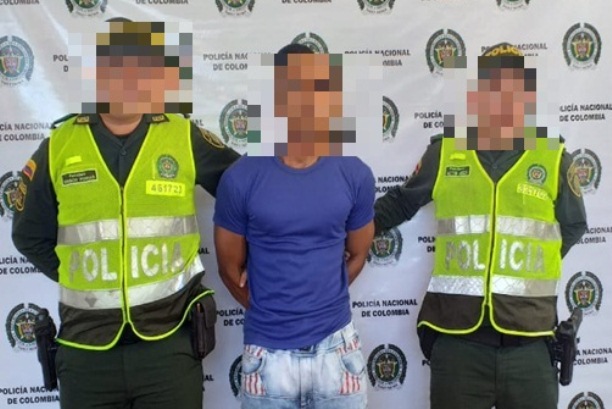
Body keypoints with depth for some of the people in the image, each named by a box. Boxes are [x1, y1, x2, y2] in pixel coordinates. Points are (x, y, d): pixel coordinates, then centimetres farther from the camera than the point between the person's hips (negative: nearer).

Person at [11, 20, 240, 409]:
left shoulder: (184, 138, -2)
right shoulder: (59, 146, 1)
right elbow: (31, 235, 11)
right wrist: (78, 279, 5)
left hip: (169, 339, -1)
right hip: (86, 345, 2)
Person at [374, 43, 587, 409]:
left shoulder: (553, 159, 3)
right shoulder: (444, 152, 3)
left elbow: (573, 226, 16)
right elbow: (400, 202, 17)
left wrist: (536, 263, 5)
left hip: (529, 342, 1)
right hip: (457, 340, 0)